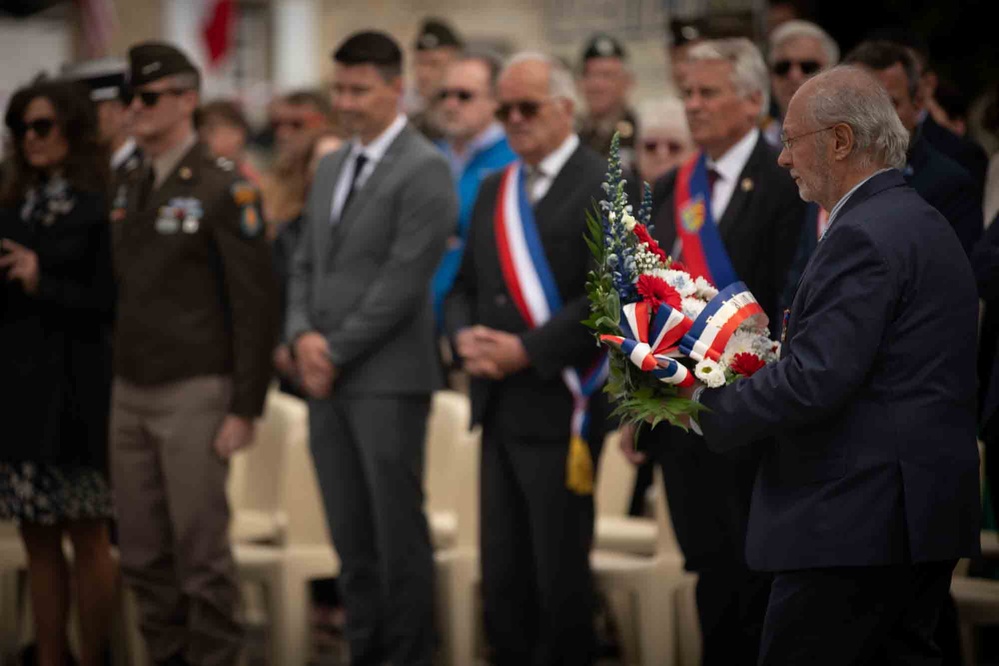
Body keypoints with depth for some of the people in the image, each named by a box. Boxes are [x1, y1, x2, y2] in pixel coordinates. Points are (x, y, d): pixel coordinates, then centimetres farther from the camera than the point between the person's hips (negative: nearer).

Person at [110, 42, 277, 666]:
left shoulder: (224, 187, -10)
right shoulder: (132, 190, 12)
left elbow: (257, 303, -12)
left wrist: (245, 409, -14)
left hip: (194, 395, -7)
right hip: (130, 395, 7)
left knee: (201, 551, -1)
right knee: (143, 553, 10)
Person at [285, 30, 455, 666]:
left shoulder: (425, 171, -9)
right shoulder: (332, 167, 17)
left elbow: (402, 281, -14)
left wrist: (337, 352, -11)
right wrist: (304, 334, 0)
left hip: (387, 379, -7)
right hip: (327, 377, 7)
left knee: (398, 532, -2)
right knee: (350, 535, 10)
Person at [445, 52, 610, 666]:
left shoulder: (604, 186, -7)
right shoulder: (494, 190, 16)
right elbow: (465, 286, 20)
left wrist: (527, 351, -17)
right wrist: (465, 336, -2)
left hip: (560, 407, -7)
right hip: (500, 408, 7)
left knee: (560, 575, -2)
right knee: (502, 575, 9)